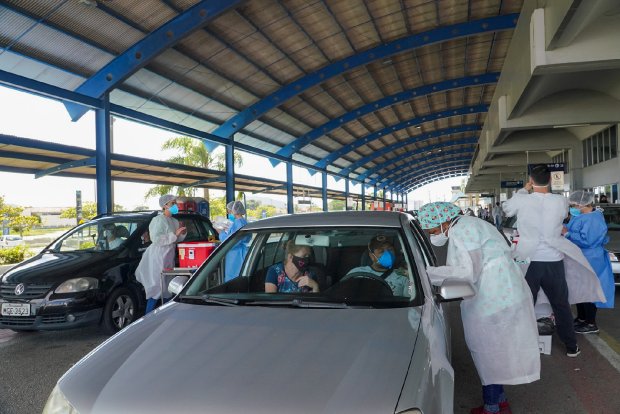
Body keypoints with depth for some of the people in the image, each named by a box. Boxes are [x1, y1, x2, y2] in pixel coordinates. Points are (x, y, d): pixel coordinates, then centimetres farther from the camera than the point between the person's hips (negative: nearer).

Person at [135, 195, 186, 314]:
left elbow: (177, 239, 21)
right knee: (157, 287, -8)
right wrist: (174, 235, -22)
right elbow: (156, 239, -22)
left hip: (169, 257, 8)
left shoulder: (174, 221, 13)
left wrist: (182, 233, 1)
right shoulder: (158, 220, -12)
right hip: (158, 258, -8)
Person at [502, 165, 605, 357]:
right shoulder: (561, 201, -8)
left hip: (528, 261, -1)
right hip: (554, 261, 2)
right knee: (561, 305, 17)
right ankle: (571, 347, 30)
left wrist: (524, 190, 17)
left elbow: (506, 209, 10)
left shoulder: (521, 201, -12)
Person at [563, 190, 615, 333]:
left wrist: (567, 233, -22)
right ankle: (581, 318, 30)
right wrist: (564, 230, 1)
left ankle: (591, 324, 9)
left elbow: (586, 240, -29)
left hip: (589, 262, -10)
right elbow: (576, 234, 19)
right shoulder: (581, 217, 10)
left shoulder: (593, 219, -20)